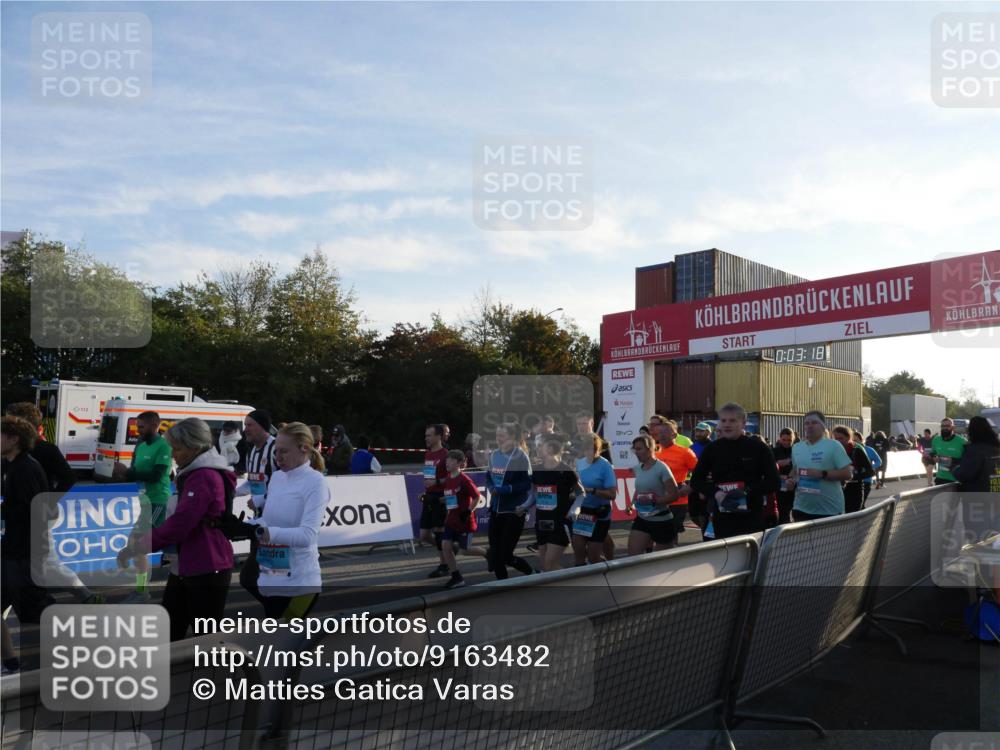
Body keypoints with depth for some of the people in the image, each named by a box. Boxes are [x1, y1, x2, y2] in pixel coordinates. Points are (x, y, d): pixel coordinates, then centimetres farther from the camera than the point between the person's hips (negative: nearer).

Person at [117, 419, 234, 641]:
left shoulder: (205, 477, -19)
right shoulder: (195, 474, 15)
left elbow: (179, 524, -23)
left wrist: (137, 547, -14)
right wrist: (147, 533, 9)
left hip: (206, 570, -10)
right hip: (185, 567, 10)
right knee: (169, 632, 15)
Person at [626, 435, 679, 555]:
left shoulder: (661, 468, -17)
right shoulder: (637, 468, 5)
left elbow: (674, 495, -18)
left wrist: (653, 501, -27)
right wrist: (632, 504, 5)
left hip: (662, 521, -6)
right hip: (642, 519, 6)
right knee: (633, 554, -4)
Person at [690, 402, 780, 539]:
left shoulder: (759, 448, 0)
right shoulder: (712, 449, 6)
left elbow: (773, 482, -1)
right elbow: (696, 480, 11)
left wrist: (746, 491, -16)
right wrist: (715, 493, -9)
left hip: (752, 519, -2)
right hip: (721, 519, 2)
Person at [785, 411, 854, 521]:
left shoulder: (833, 445, -6)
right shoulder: (796, 447, 12)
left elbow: (848, 473, -10)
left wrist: (822, 474, -22)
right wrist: (792, 480, 4)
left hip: (830, 509, -5)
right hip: (801, 508, 5)